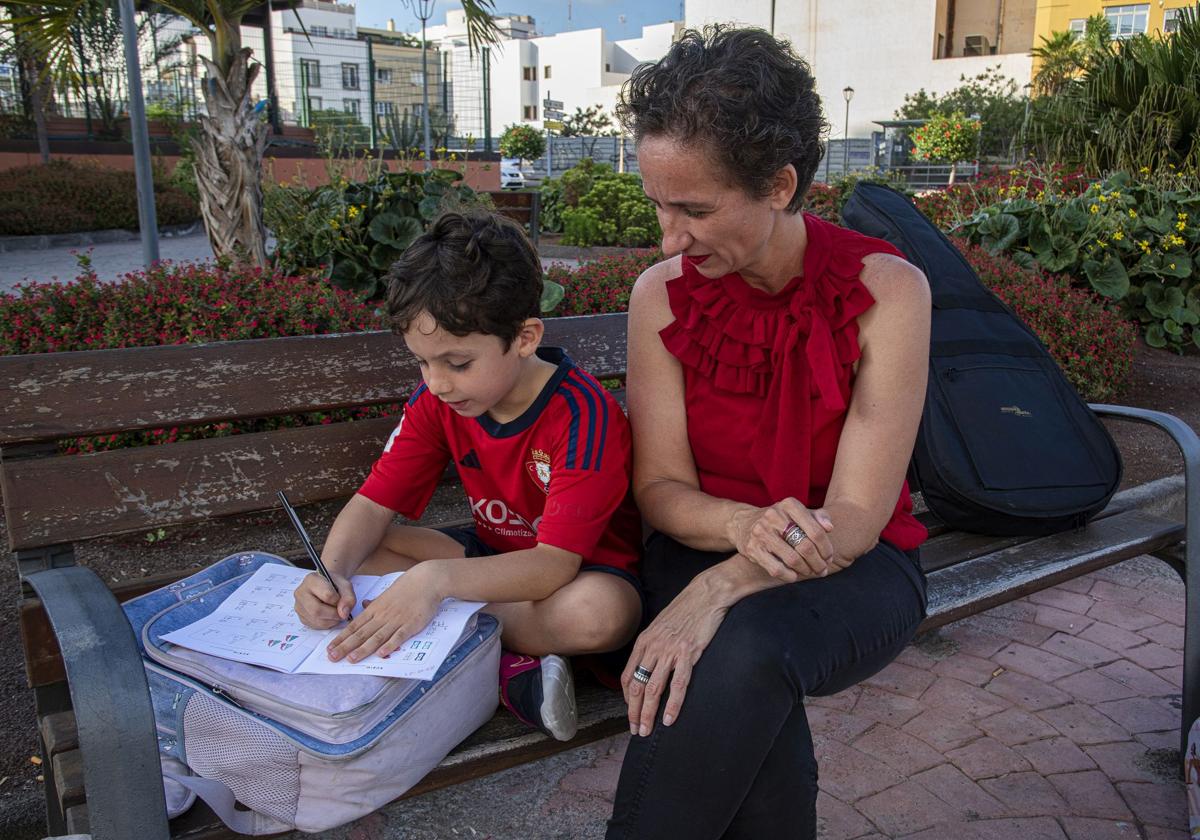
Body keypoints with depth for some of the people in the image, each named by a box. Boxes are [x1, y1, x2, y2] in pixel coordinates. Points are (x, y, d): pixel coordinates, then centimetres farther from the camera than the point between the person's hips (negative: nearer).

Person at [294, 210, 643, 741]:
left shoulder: (583, 416, -29)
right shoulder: (436, 401, -9)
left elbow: (555, 563, -34)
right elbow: (374, 503, -8)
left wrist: (435, 580, -50)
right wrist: (330, 572, -30)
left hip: (589, 564, -6)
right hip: (495, 552, 6)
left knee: (600, 614, -41)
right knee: (356, 556, -13)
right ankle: (508, 666, -23)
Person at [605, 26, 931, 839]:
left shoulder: (886, 290, -15)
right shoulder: (661, 294, -6)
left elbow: (856, 517, -18)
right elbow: (661, 488, -6)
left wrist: (719, 587, -35)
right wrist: (746, 526, -28)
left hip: (852, 568, -1)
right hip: (706, 548, 2)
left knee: (744, 651, -35)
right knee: (738, 675, -34)